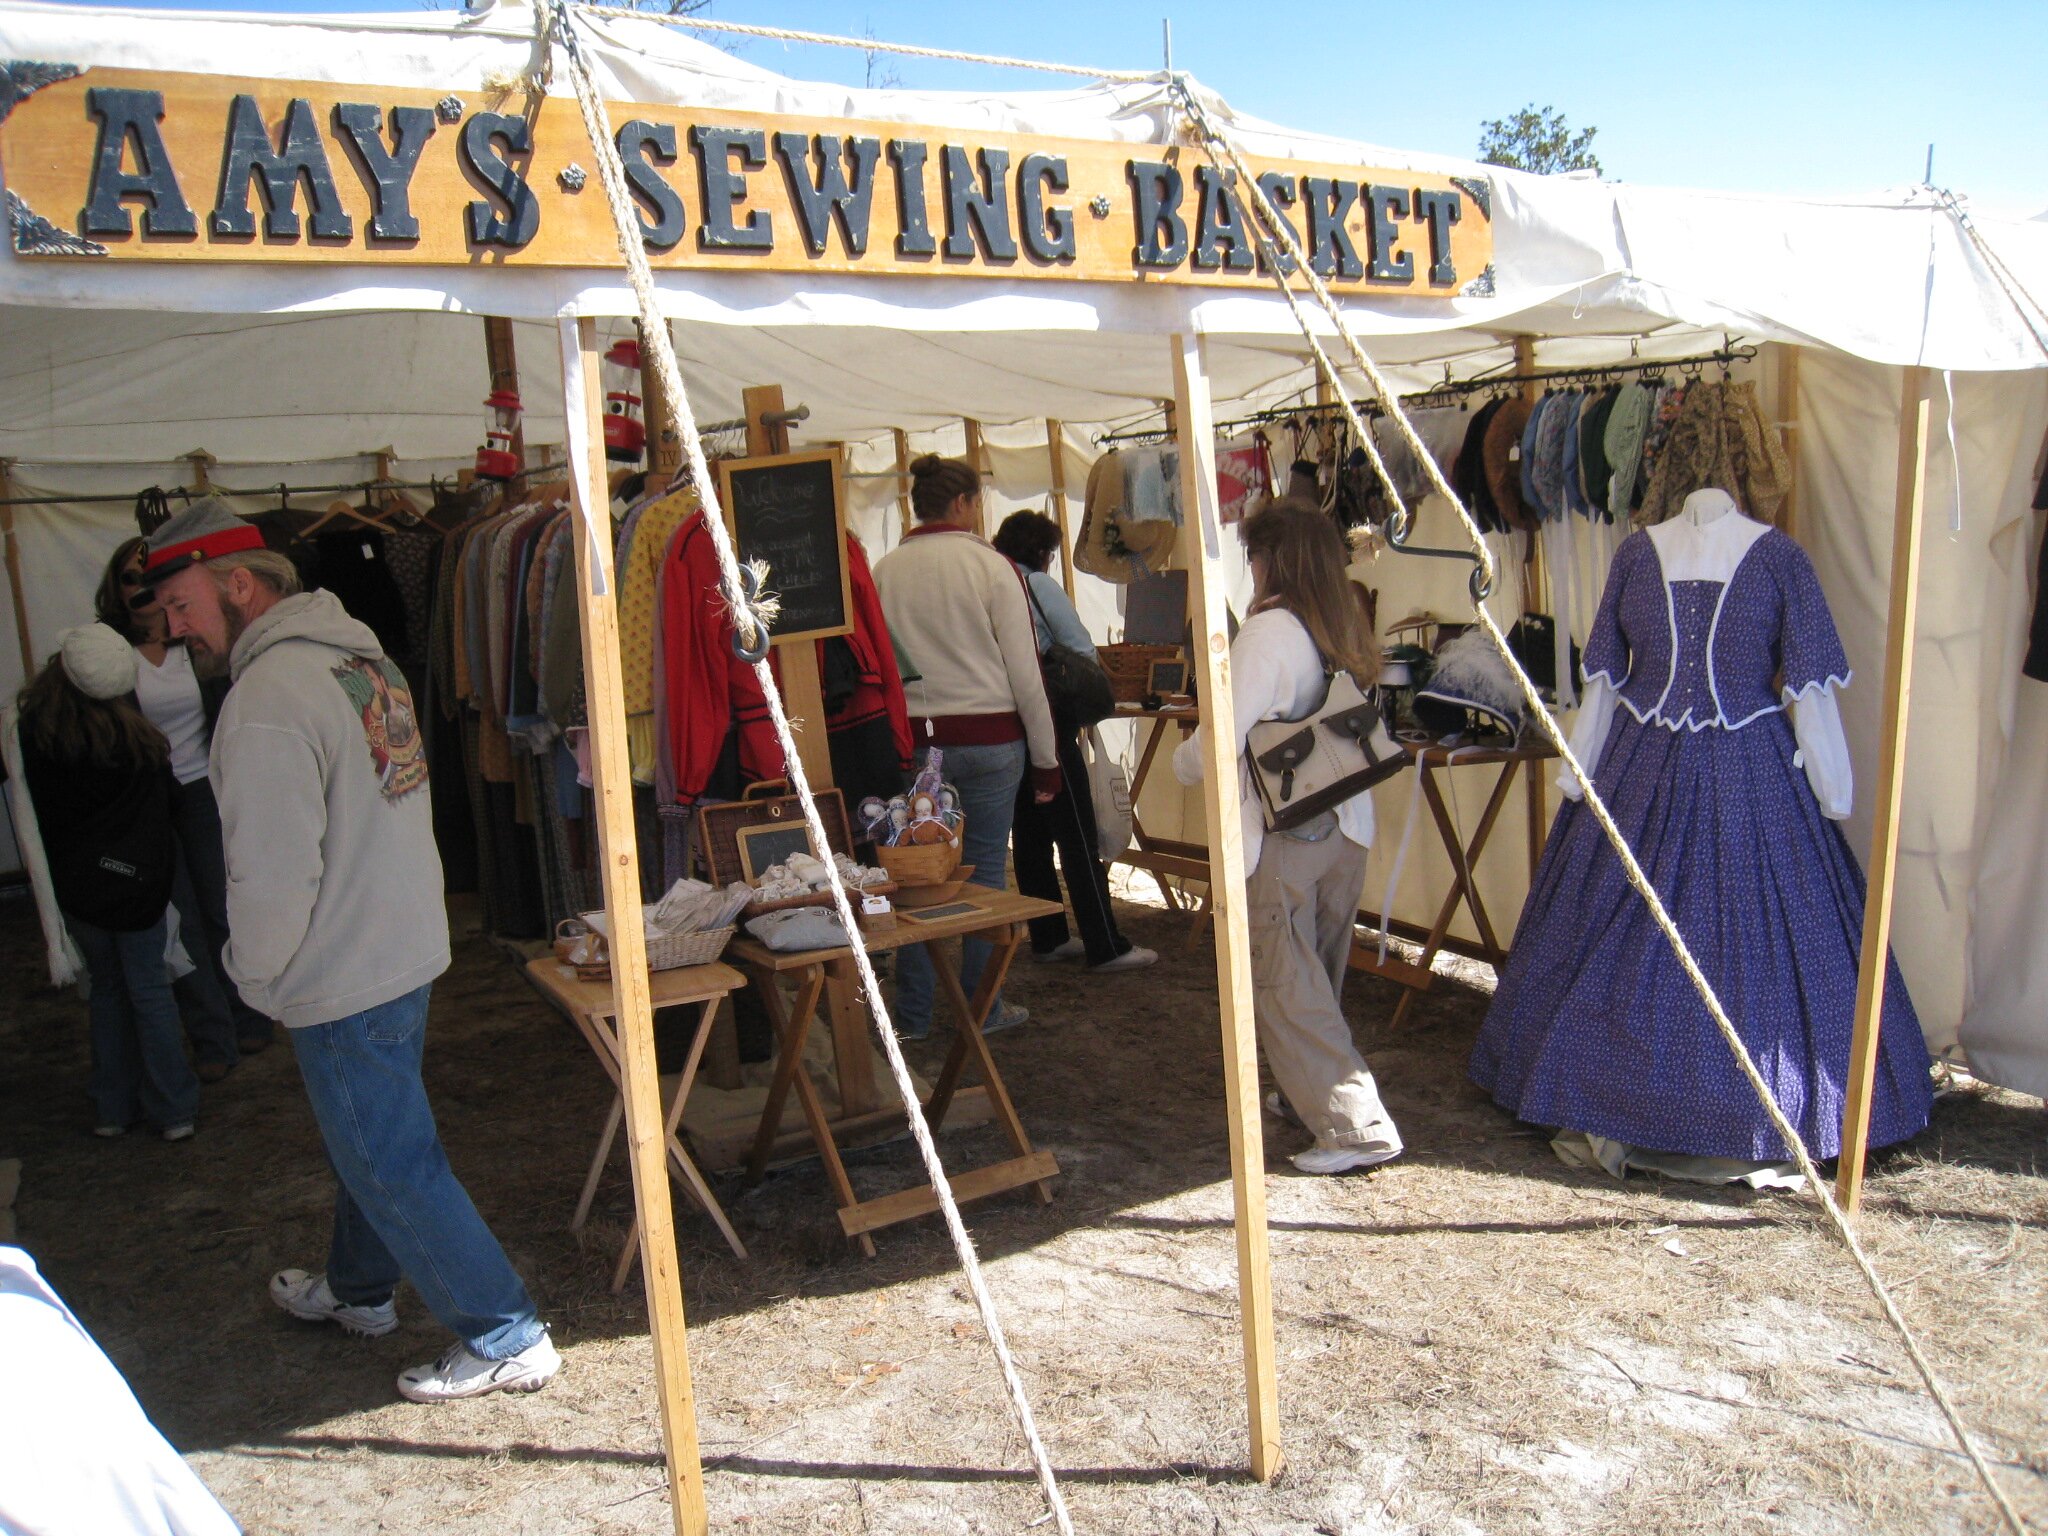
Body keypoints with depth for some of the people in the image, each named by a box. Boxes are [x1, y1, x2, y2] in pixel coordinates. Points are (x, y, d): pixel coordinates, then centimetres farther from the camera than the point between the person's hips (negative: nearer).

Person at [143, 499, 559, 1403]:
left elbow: (275, 876, -24)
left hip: (341, 980, -10)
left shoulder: (268, 700, -23)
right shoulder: (359, 654, 7)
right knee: (369, 1138, 26)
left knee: (393, 1165, 2)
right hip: (407, 946, 10)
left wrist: (256, 979, -5)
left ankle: (506, 1341, 11)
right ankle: (359, 1290, 46)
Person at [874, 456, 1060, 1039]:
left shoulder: (884, 571, 2)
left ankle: (913, 1014, 16)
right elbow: (1025, 672, -5)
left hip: (911, 741, 3)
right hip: (987, 740, -3)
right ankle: (983, 1009, 16)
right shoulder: (991, 566, -6)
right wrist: (1046, 759, 1)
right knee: (985, 872, 7)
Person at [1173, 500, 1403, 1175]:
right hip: (1347, 828, 8)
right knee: (1319, 980, 20)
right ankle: (1312, 1092, 33)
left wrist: (1182, 761, 0)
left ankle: (1356, 1125, -1)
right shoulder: (1347, 633, 8)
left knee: (1283, 986, 1)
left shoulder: (1268, 632, -16)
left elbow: (1219, 742, -20)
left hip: (1280, 837, -8)